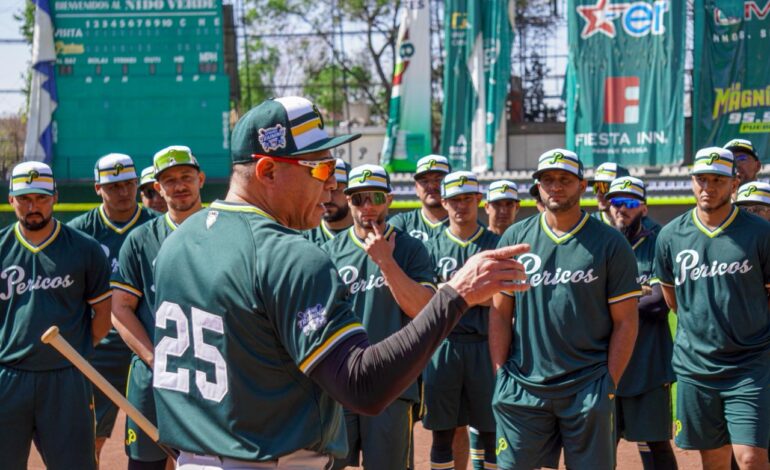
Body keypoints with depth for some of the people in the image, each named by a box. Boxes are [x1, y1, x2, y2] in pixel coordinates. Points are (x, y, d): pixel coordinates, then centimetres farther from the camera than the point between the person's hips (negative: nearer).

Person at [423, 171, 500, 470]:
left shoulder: (497, 244, 5)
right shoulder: (432, 247, 8)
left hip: (485, 345, -1)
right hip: (443, 345, 1)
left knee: (488, 429, 3)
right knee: (442, 431, 5)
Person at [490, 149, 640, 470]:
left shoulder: (610, 243, 1)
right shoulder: (515, 238, 7)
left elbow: (625, 321, 1)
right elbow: (500, 314, 9)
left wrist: (609, 383, -5)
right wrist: (501, 375, 2)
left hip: (587, 390, -2)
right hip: (523, 388, 2)